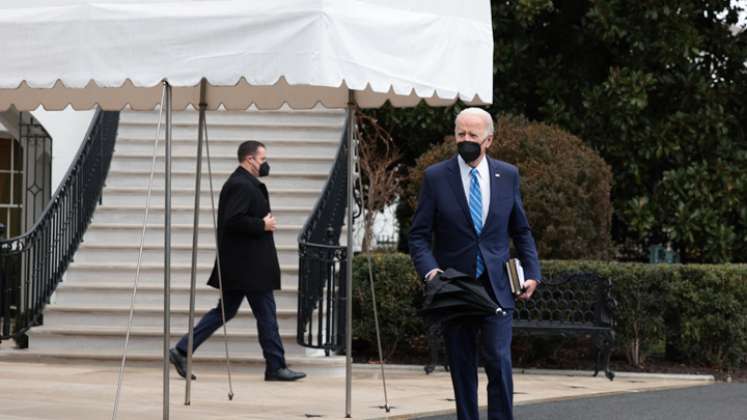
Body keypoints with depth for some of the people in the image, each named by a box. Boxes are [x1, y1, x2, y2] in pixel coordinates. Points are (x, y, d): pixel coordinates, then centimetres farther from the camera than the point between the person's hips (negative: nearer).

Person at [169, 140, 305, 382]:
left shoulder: (244, 183, 18)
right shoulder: (241, 186, -16)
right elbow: (234, 220, -25)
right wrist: (263, 225, -17)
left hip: (241, 265, 11)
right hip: (248, 265, -11)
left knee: (225, 310, 12)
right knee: (266, 314, -3)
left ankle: (182, 351, 10)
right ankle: (276, 367, 3)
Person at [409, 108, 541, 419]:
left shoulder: (508, 175, 5)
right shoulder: (436, 177, -1)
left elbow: (521, 231, 14)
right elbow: (419, 235, -1)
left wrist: (532, 274, 4)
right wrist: (430, 271, -18)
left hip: (496, 289, 0)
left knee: (499, 362, -12)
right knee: (462, 370, 4)